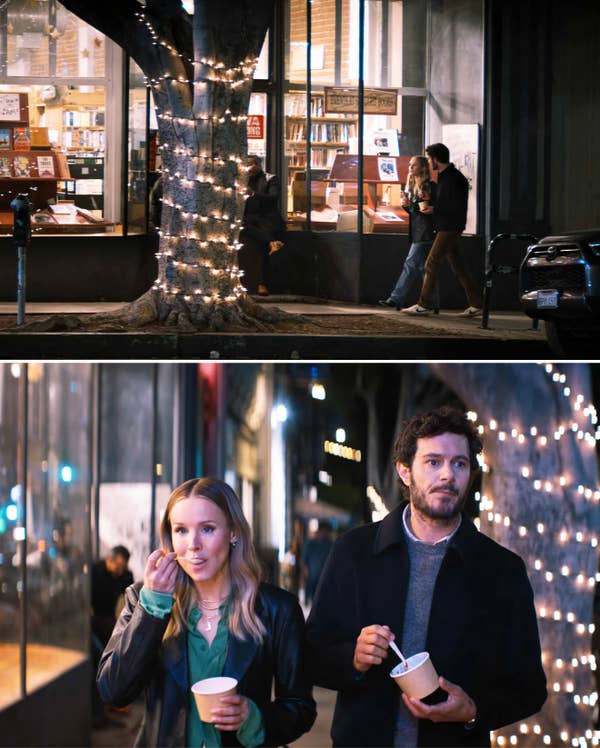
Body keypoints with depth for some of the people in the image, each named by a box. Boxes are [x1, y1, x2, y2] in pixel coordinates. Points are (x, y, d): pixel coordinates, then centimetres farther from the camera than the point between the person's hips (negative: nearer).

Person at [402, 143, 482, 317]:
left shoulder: (452, 179, -16)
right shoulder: (445, 176, 16)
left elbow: (457, 207, -21)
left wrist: (435, 210, -15)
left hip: (450, 228, -10)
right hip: (447, 227, 10)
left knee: (432, 264, -7)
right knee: (456, 265, 10)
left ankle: (425, 305, -2)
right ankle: (476, 304, 11)